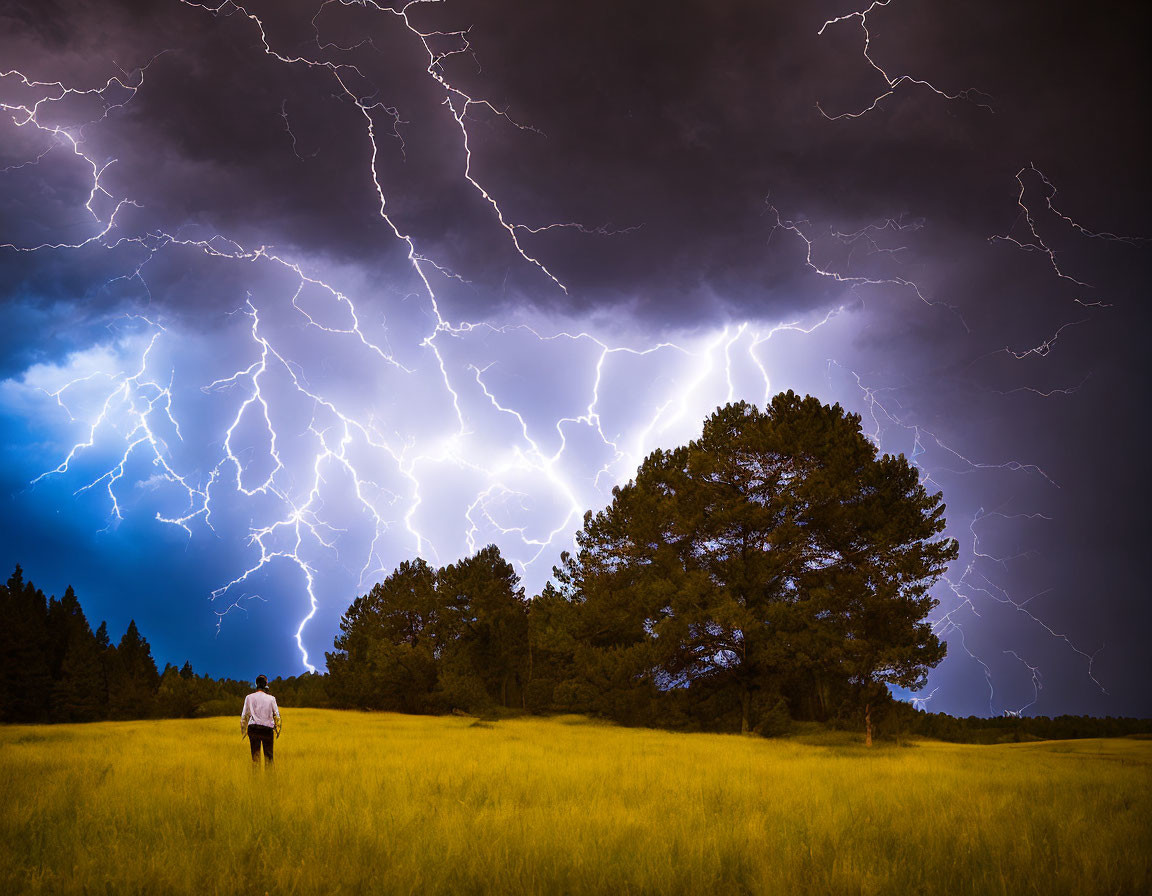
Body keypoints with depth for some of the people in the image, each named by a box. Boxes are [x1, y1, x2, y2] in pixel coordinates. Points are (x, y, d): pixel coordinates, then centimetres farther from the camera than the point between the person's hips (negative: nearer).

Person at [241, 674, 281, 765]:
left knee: (255, 754, 7)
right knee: (268, 754, 8)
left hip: (253, 728, 1)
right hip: (267, 729, -1)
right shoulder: (271, 698, 0)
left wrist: (243, 730, 16)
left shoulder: (249, 697, 2)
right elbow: (277, 716, 3)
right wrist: (277, 730, 15)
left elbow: (244, 716, 6)